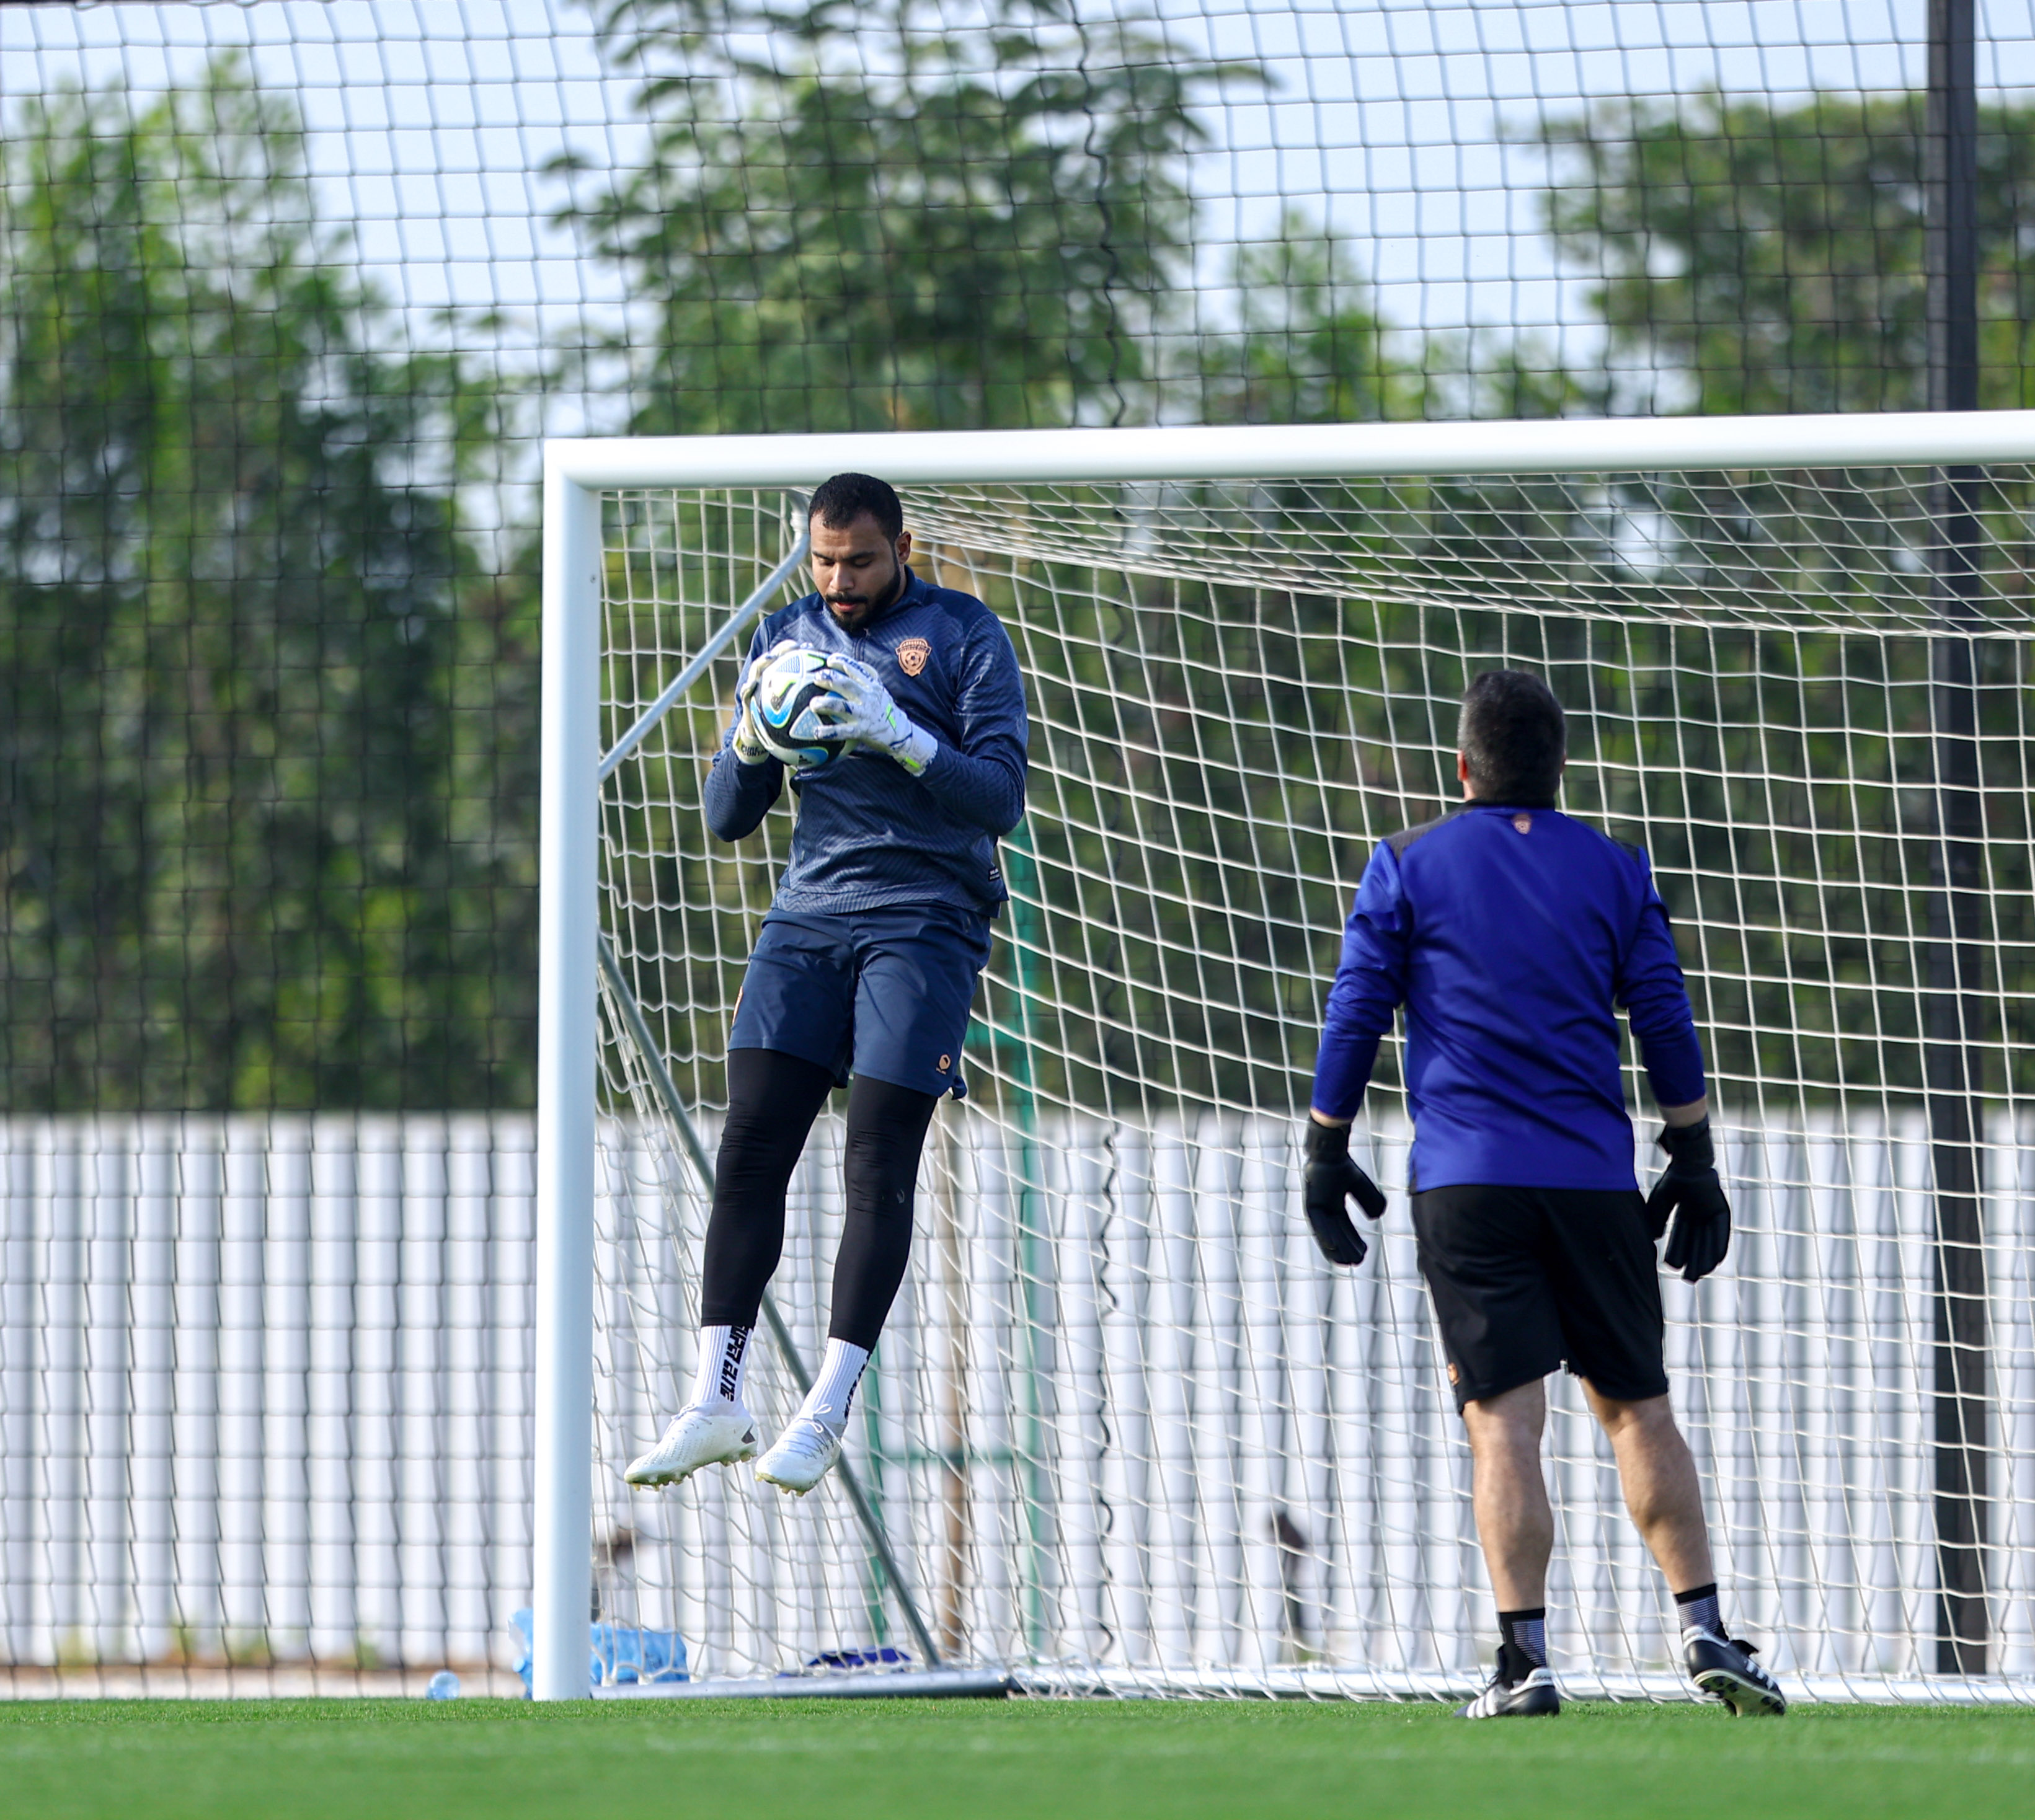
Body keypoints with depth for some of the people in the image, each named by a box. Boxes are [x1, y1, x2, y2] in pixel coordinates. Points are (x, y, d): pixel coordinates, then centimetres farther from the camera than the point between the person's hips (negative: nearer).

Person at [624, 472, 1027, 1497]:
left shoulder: (965, 636, 0)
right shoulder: (783, 641, 13)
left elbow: (1001, 798, -7)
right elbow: (728, 819, 12)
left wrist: (899, 735, -21)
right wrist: (753, 739, -9)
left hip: (924, 921, -4)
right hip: (808, 917, 4)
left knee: (879, 1162, -10)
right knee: (751, 1146, -7)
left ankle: (829, 1409, -6)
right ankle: (715, 1403, -6)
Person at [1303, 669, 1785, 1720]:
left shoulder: (1408, 866, 4)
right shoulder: (1615, 871, 9)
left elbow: (1353, 1017, 2)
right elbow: (1667, 1026, 9)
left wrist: (1326, 1154, 9)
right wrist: (1694, 1166, 15)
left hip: (1463, 1179, -2)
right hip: (1596, 1179, 2)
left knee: (1503, 1414, -6)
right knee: (1635, 1402, 10)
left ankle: (1525, 1660, -13)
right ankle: (1702, 1627, 2)